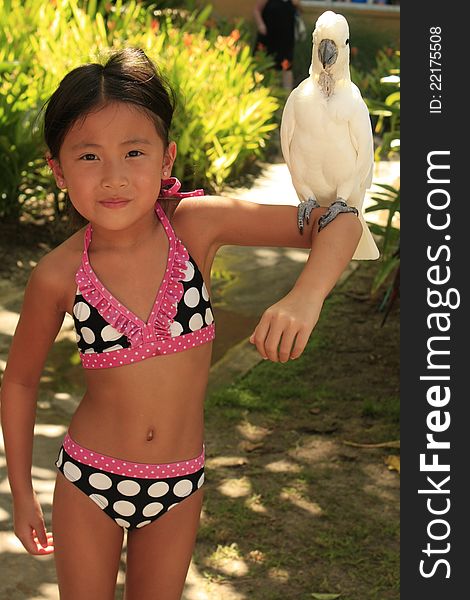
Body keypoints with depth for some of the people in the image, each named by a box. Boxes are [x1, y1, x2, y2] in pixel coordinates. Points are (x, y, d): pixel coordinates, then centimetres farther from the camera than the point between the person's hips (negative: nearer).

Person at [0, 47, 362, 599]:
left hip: (179, 487, 1)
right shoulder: (59, 275, -16)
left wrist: (305, 298, -36)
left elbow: (338, 223, -16)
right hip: (89, 481, -1)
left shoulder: (195, 224, -17)